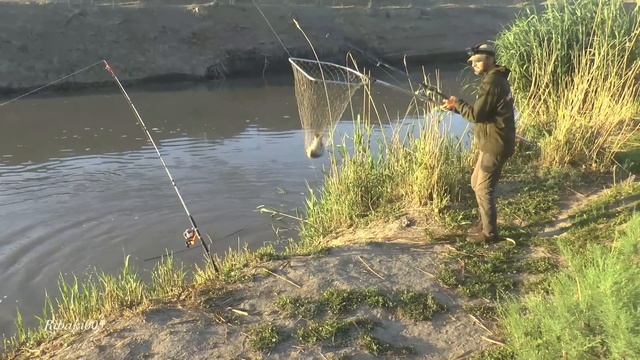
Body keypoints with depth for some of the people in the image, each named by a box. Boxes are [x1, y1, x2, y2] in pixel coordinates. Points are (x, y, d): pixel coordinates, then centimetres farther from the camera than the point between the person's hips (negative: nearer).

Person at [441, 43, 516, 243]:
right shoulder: (495, 79, 14)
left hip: (495, 145, -10)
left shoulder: (491, 82, -20)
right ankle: (485, 223, 31)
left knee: (484, 188, -1)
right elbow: (480, 110, 16)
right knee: (477, 182, 19)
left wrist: (457, 104, -6)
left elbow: (476, 114, -21)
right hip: (492, 143, 10)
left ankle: (489, 232, 11)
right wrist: (456, 106, 5)